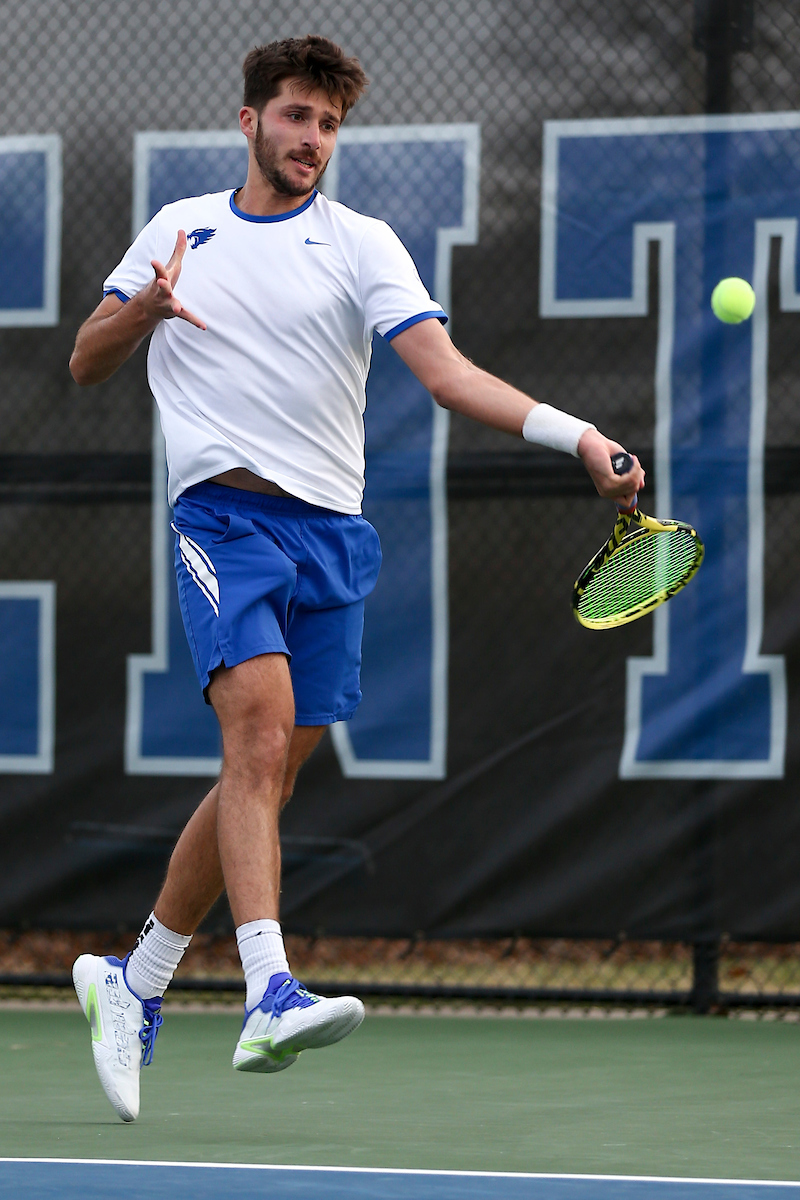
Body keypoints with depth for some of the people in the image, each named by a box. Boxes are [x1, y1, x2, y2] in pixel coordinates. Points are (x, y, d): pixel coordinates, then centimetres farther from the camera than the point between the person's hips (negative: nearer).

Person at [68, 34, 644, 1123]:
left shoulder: (362, 245, 5)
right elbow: (86, 364, 16)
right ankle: (270, 997, -35)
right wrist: (142, 312, -7)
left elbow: (446, 371, -7)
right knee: (261, 731, -23)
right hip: (223, 512, -2)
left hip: (330, 534, 2)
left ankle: (134, 983, 23)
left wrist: (578, 435, -23)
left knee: (264, 777, 5)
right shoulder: (177, 230, 12)